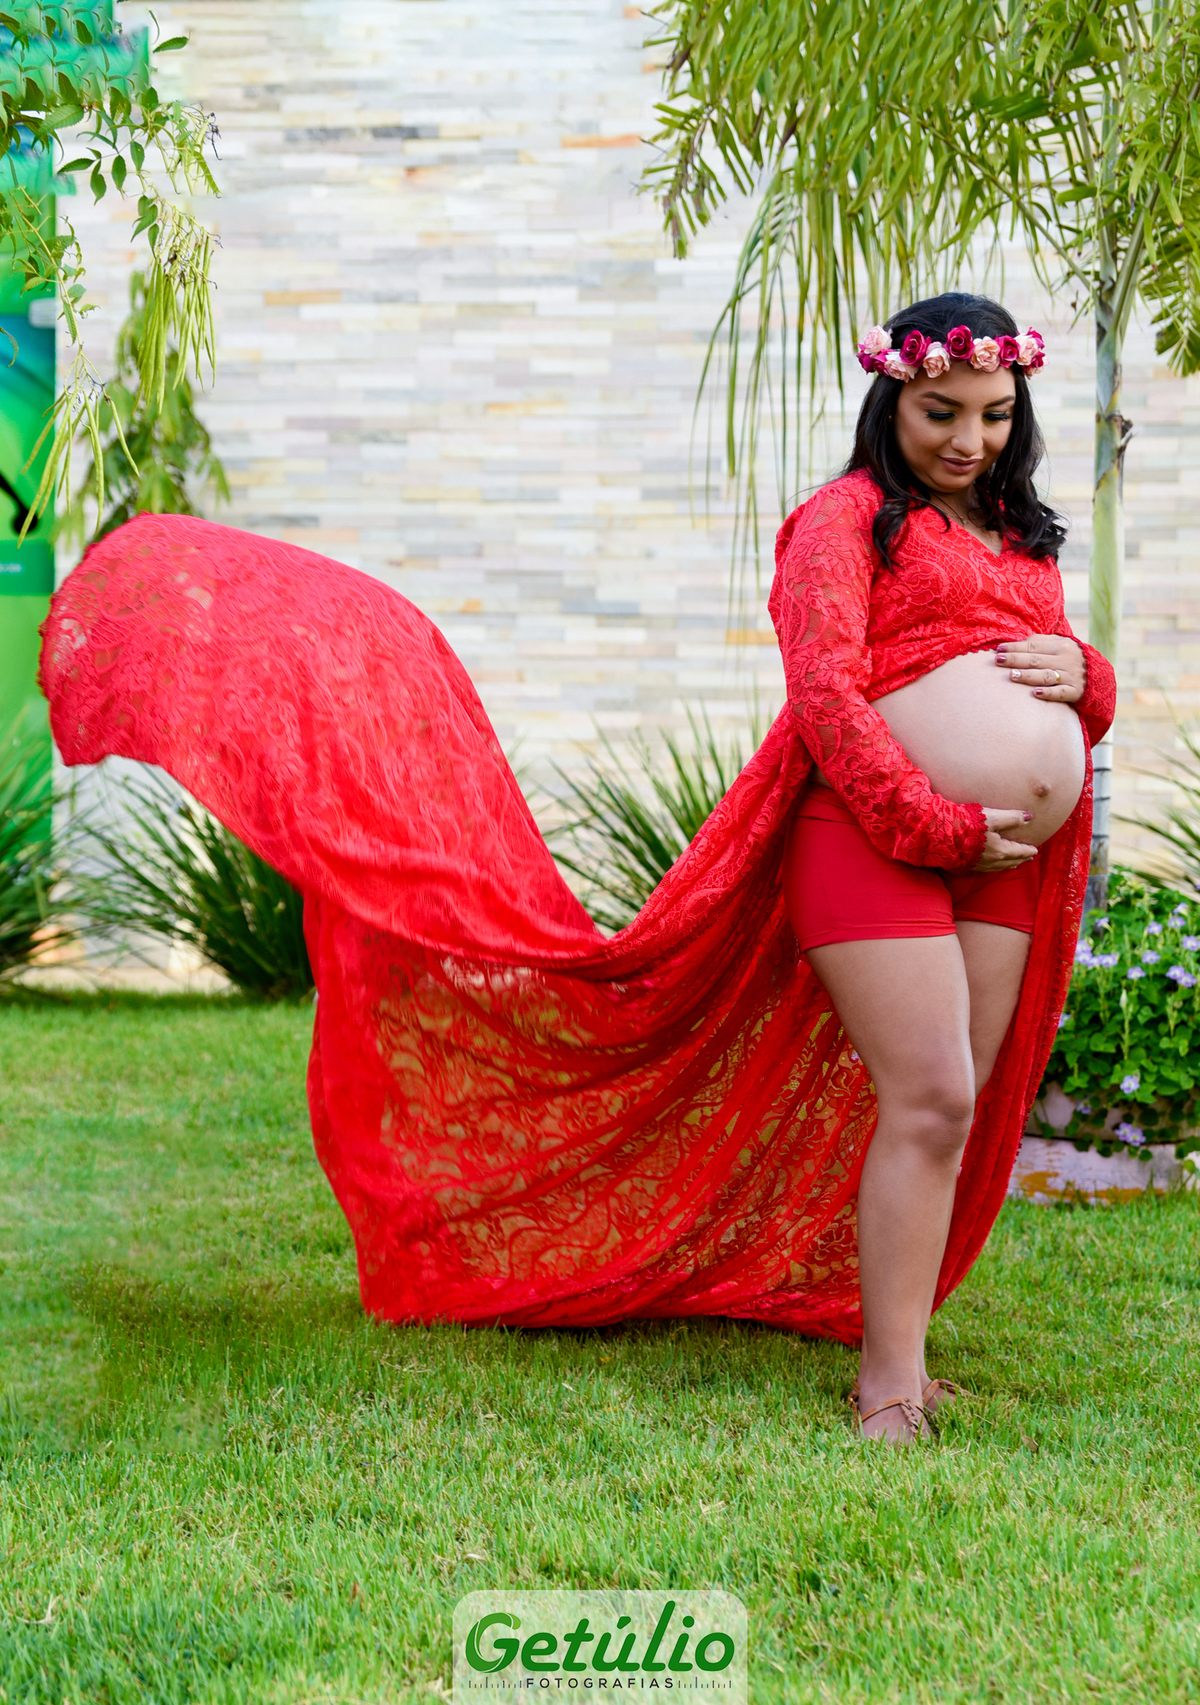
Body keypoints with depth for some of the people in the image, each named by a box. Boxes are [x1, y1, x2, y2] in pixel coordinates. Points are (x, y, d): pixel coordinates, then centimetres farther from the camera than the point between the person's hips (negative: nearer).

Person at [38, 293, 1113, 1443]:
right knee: (927, 1099, -11)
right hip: (872, 834, -6)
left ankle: (894, 1335, 13)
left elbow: (1077, 698, 24)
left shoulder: (1022, 538, 21)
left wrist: (1083, 672, -2)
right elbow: (823, 691, -11)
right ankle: (891, 1385, -4)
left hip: (1005, 858, 6)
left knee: (951, 1111, 5)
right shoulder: (849, 518, 1)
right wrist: (937, 826, -18)